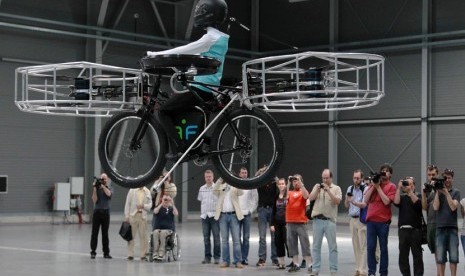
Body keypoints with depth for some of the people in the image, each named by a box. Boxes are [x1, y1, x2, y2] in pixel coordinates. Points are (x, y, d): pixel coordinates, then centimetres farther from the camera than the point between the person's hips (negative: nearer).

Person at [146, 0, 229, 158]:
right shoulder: (220, 37, 15)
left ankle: (181, 149, -12)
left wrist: (157, 55, -9)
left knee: (164, 111, -3)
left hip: (201, 89, -9)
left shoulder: (211, 38, -15)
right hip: (211, 88, 9)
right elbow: (190, 53, 19)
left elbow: (185, 50, -15)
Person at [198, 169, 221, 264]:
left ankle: (217, 257, 1)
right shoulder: (202, 188, 12)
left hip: (214, 215, -4)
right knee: (206, 237, 6)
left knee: (216, 237, -4)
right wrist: (203, 211, 11)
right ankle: (207, 256, 11)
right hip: (204, 215, 4)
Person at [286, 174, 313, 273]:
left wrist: (300, 183, -17)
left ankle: (310, 265, -3)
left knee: (305, 244, -4)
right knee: (292, 244, 5)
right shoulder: (290, 193, 13)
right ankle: (295, 264, 12)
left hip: (301, 222, -4)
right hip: (290, 222, 4)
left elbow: (306, 196, -18)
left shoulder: (303, 192, 4)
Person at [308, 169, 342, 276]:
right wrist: (317, 189, -13)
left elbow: (337, 201, -9)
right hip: (317, 220, 2)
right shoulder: (317, 187, 13)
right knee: (316, 246, 5)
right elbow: (310, 198, 2)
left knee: (332, 247, 0)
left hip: (330, 220, -2)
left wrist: (328, 190, -16)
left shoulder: (336, 188, 5)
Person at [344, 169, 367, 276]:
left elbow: (364, 205, -15)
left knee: (362, 246, -7)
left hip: (361, 220, -6)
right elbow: (346, 206, 12)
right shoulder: (350, 188, 11)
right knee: (355, 246, 9)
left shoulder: (365, 189, -8)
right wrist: (347, 198, -7)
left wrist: (353, 202, -29)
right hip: (352, 219, 6)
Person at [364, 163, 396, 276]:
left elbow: (386, 201, -11)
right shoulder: (373, 184, 13)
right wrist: (373, 186, -3)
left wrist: (378, 187, -8)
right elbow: (366, 200, 5)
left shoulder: (391, 186, 2)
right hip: (371, 220, 3)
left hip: (383, 221, -3)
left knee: (383, 248, 3)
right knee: (370, 247, -2)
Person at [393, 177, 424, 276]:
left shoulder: (418, 196, 9)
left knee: (417, 255, 0)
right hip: (403, 229, 2)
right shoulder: (402, 197, 14)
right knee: (403, 256, 3)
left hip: (415, 229, -2)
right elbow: (396, 202, -6)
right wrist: (399, 188, -6)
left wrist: (410, 190, -12)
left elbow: (416, 202, -12)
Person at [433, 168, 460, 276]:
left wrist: (446, 192, -14)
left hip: (452, 227, 0)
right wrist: (438, 191, -9)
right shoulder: (438, 192, 8)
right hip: (440, 227, 0)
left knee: (453, 256, -1)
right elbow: (436, 207, -5)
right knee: (440, 257, 0)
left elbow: (453, 207, -8)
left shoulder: (455, 192, 6)